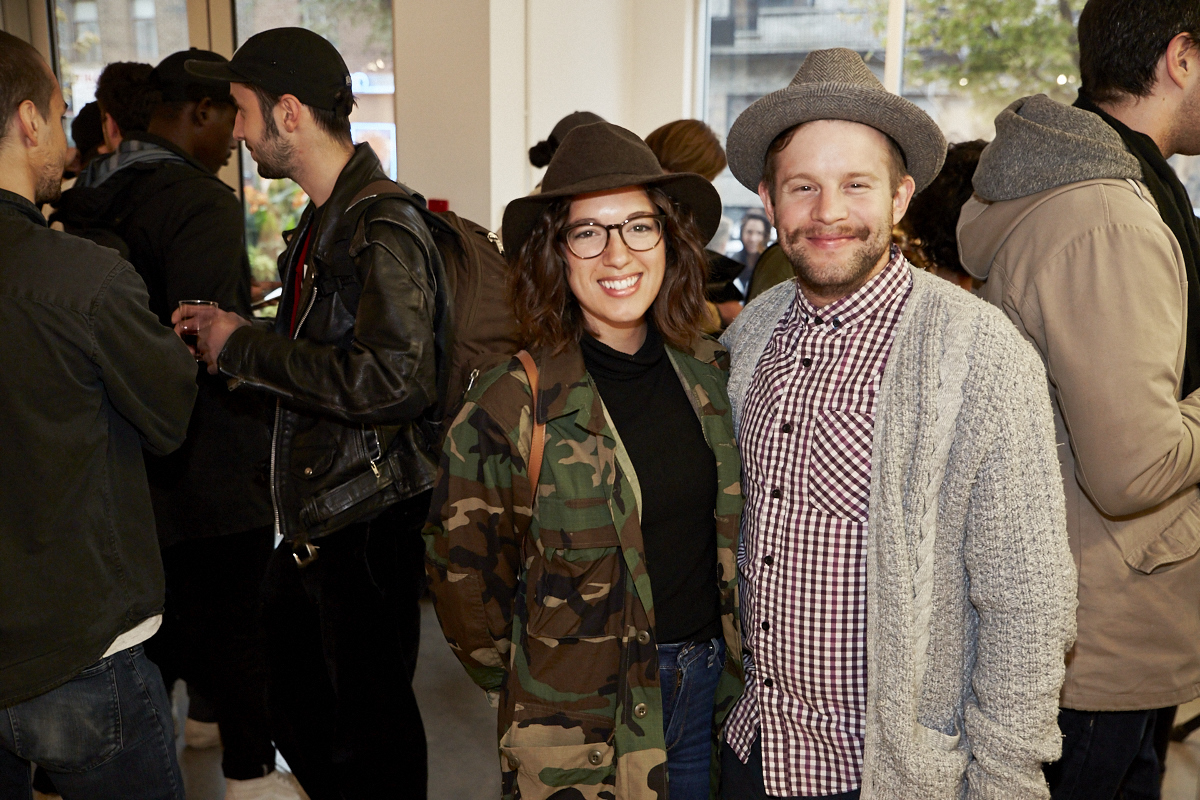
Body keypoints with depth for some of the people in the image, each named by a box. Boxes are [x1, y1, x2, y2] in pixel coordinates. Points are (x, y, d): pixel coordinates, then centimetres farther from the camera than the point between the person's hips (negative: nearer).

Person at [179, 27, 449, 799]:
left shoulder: (384, 230, -19)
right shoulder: (323, 221, 13)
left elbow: (387, 380, -30)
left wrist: (245, 347, -21)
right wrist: (233, 339, 9)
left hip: (371, 523, -10)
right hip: (316, 518, 10)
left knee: (372, 722, 7)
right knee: (294, 705, 24)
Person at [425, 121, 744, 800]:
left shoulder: (709, 373, -2)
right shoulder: (514, 407, -18)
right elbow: (466, 577, -8)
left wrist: (727, 664, 12)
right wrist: (540, 694, 1)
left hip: (712, 686, 5)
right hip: (583, 729, -4)